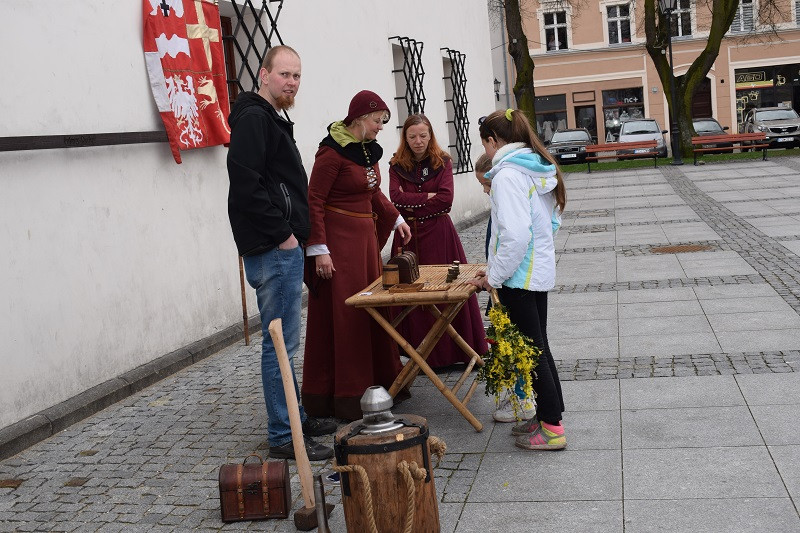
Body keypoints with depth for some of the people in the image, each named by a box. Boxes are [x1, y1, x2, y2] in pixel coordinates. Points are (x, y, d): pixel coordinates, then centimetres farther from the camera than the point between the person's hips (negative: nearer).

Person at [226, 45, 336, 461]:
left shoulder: (271, 120, 20)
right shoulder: (253, 119, -12)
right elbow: (245, 187, -23)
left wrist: (292, 233, 15)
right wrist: (282, 234, -18)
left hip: (283, 248, 11)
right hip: (273, 250, -11)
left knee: (285, 342, 17)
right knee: (280, 343, -5)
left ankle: (294, 418, 28)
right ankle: (283, 436, 2)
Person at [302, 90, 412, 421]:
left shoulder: (369, 149, 11)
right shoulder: (333, 152, -15)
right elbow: (314, 202, -16)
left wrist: (395, 219, 24)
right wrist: (319, 249, -19)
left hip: (365, 234, 9)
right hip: (338, 238, -8)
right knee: (340, 316, -4)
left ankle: (380, 382, 25)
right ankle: (345, 399, 3)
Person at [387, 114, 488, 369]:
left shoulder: (442, 162, 4)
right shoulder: (397, 166, 7)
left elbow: (446, 200, -9)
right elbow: (396, 198, -8)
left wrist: (412, 205, -7)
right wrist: (427, 197, -10)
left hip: (439, 233, -1)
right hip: (408, 236, 1)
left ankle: (459, 350, 7)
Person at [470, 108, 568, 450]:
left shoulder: (508, 175, -19)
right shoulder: (539, 168, 10)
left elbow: (515, 235, -26)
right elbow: (553, 221, 17)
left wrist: (494, 276, -17)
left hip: (519, 276, -9)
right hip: (541, 270, 9)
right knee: (538, 346, 18)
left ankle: (551, 429, 6)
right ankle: (550, 415, 27)